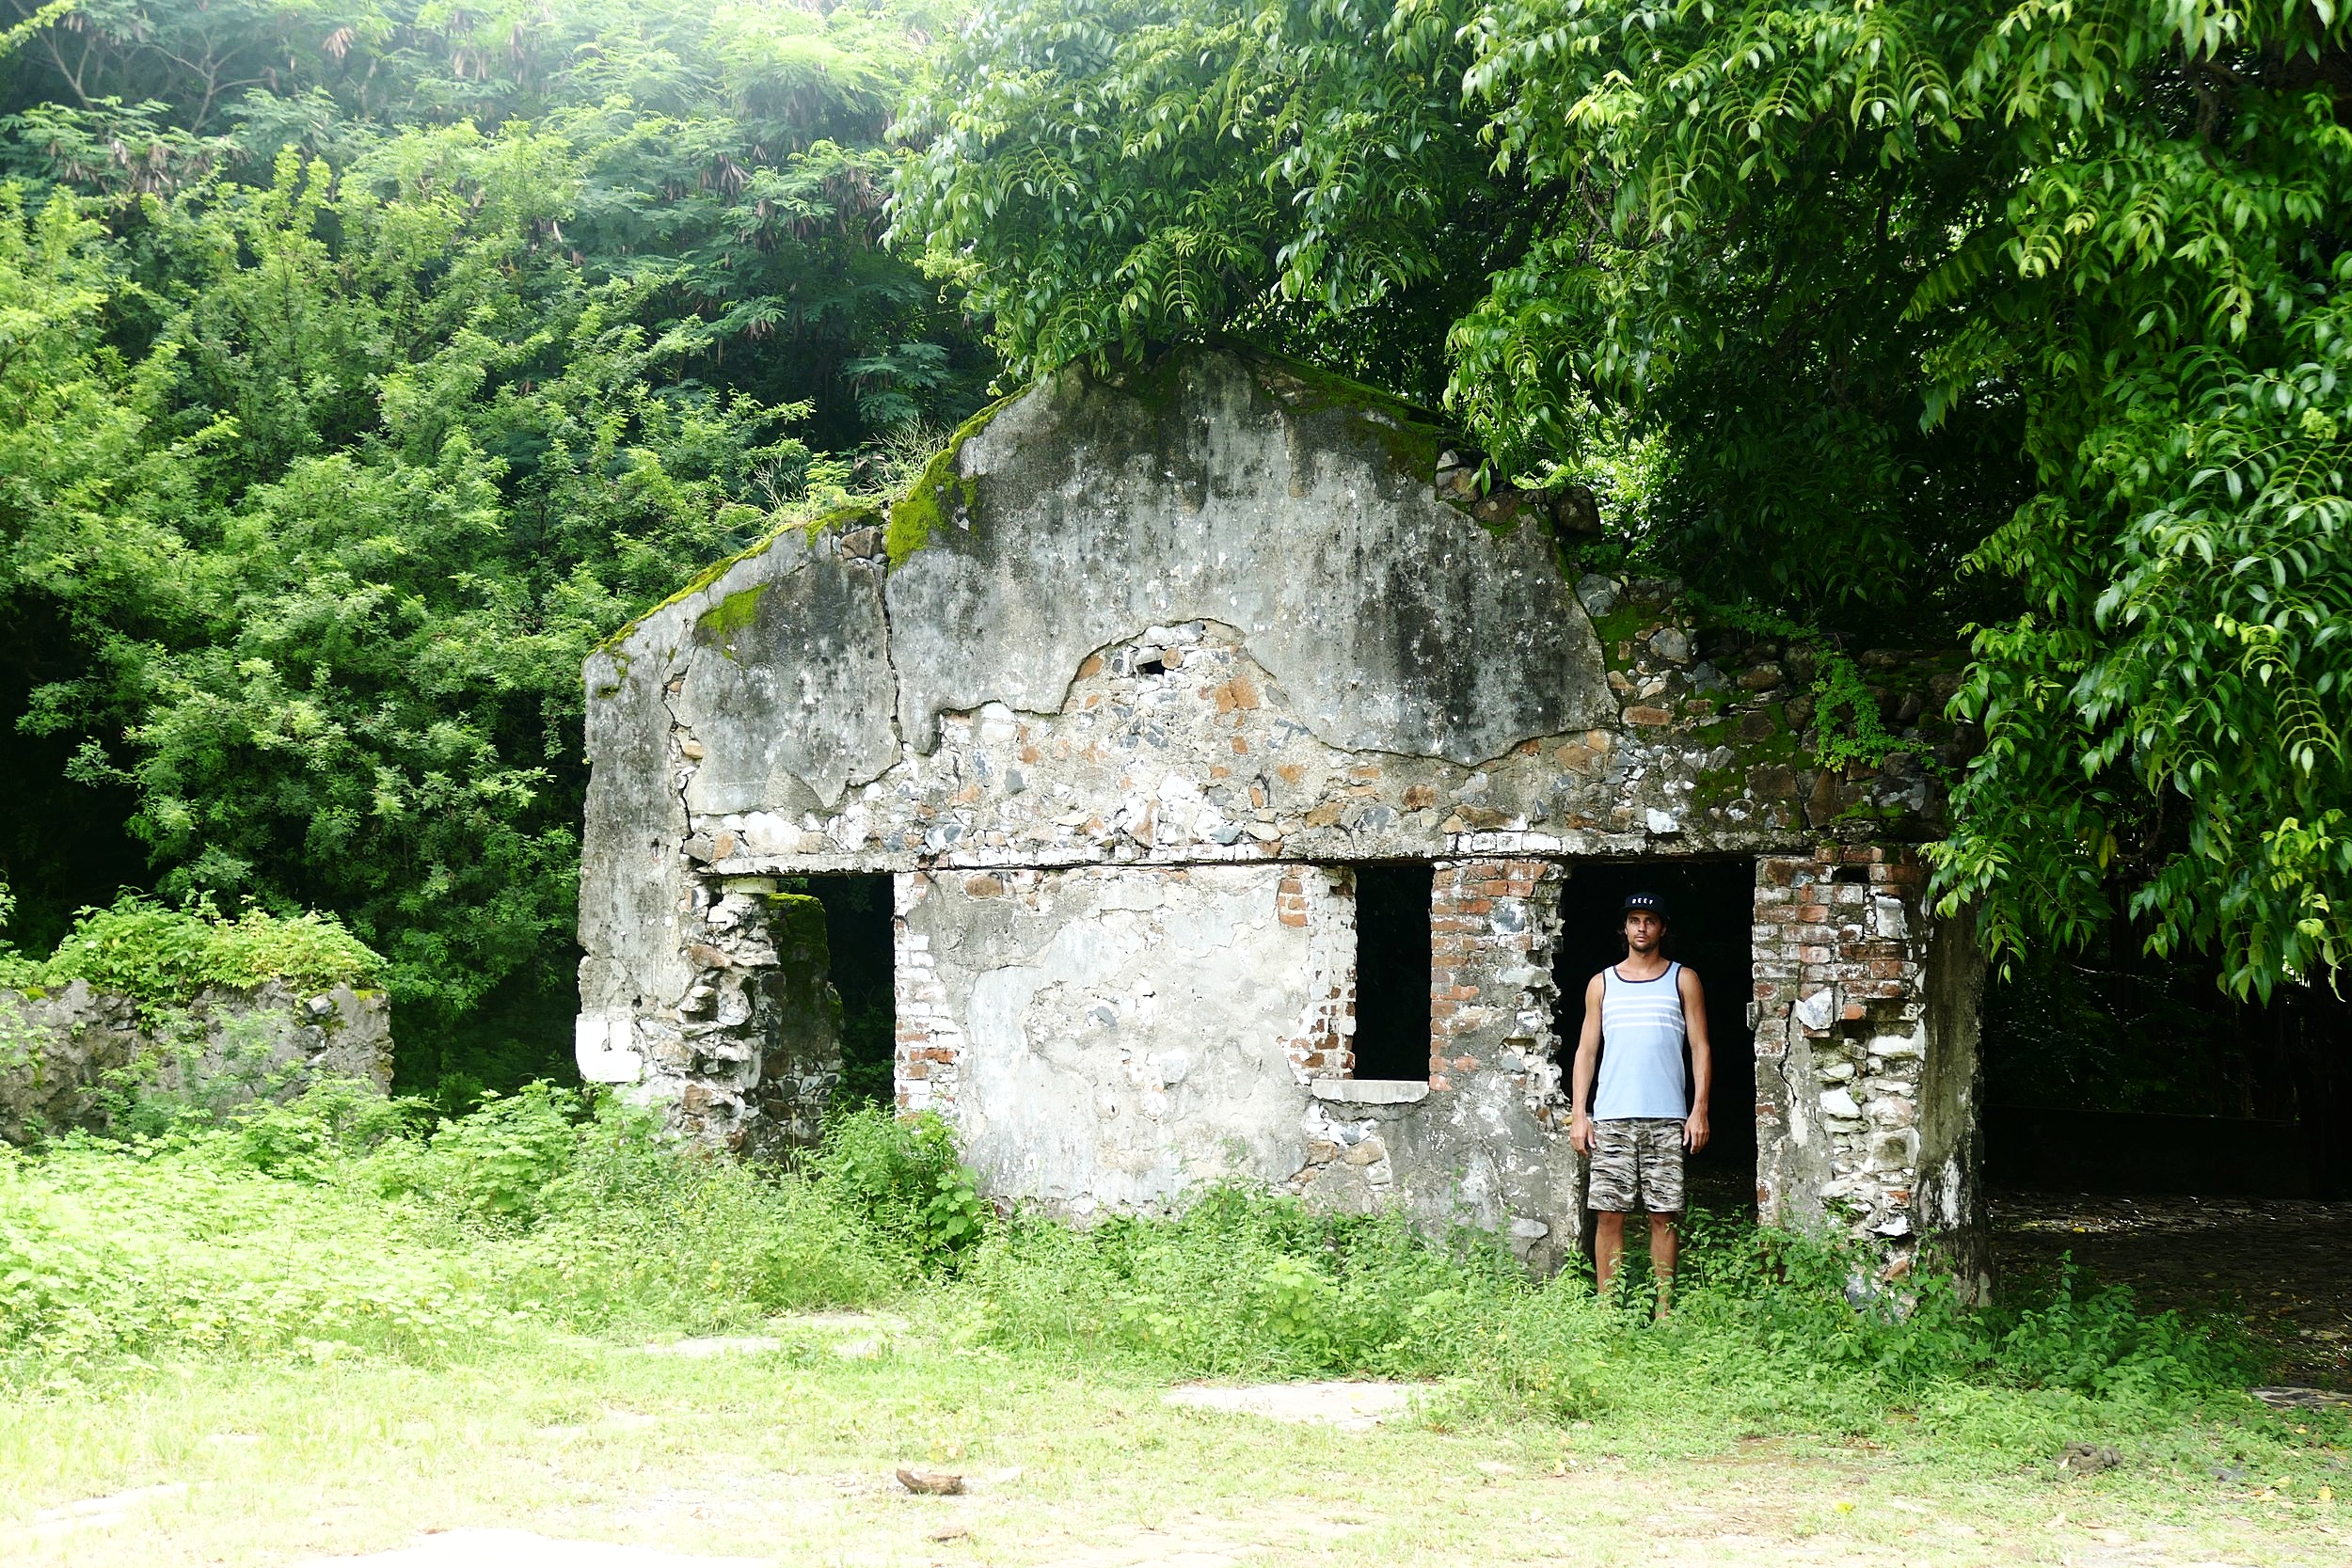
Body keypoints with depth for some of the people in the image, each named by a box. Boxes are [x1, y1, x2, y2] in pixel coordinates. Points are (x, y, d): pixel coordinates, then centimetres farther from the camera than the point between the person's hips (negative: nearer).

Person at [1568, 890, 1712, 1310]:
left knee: (1663, 1215, -1)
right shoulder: (1602, 984, 14)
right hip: (1611, 1118, 1)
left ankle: (1663, 1310, 4)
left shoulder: (1682, 980, 10)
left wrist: (1699, 1109, -3)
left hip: (1666, 1118, -1)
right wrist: (1578, 1113, 3)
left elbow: (1700, 1047, 7)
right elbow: (1586, 1049, 12)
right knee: (1608, 1214, -2)